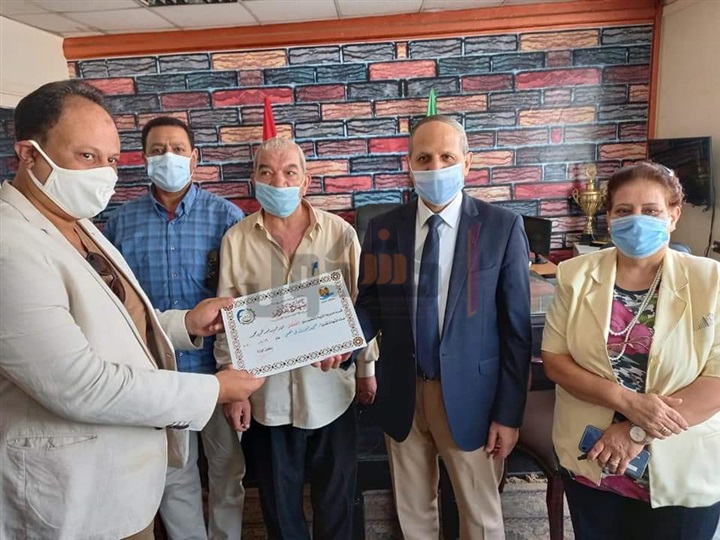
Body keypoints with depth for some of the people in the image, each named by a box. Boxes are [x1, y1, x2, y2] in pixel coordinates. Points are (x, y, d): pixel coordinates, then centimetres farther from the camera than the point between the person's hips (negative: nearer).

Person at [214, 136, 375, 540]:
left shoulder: (340, 234, -6)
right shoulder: (236, 241, -3)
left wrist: (365, 368, -9)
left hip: (331, 389, 0)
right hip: (268, 394, 1)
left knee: (336, 496, 17)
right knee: (279, 500, 19)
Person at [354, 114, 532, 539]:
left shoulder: (502, 227, -8)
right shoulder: (383, 228, -1)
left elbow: (516, 327, -7)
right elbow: (370, 304, 4)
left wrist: (509, 412, -7)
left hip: (470, 394, -2)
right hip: (401, 393, 3)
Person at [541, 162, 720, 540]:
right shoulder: (576, 276, -5)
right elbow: (554, 360, -6)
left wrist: (638, 432, -18)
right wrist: (627, 401, -19)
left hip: (684, 473, -1)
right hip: (591, 462, 1)